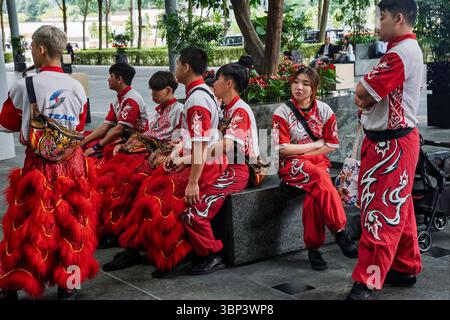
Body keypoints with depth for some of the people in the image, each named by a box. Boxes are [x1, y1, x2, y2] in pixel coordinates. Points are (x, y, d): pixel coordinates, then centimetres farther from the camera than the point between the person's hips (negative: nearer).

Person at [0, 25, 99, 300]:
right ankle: (68, 285, 24)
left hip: (39, 164, -3)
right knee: (71, 222, 13)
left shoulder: (25, 85, -11)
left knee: (29, 226, 7)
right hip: (72, 163, 3)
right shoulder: (77, 87, 0)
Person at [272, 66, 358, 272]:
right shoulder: (282, 112, -2)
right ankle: (340, 232, -32)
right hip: (292, 165, -2)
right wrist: (316, 144, -7)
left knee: (314, 193, -33)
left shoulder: (324, 110, 5)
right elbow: (283, 148, -9)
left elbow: (332, 144, 5)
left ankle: (313, 247, -23)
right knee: (320, 178, -36)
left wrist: (305, 153, -6)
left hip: (317, 162, 3)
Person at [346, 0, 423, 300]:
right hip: (392, 141, 10)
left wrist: (364, 95, 1)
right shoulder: (410, 49, 15)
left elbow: (361, 93, -20)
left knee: (382, 211, -7)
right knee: (397, 208, 17)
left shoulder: (402, 53, -19)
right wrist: (367, 99, -5)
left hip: (391, 145, -10)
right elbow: (366, 96, 15)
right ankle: (406, 268, 28)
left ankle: (368, 280, -2)